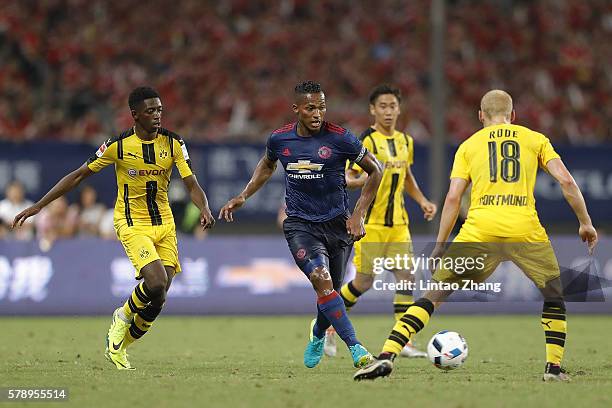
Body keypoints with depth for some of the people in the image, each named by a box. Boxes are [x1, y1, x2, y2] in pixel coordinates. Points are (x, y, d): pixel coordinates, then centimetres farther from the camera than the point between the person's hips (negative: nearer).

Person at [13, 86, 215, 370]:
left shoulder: (173, 143, -4)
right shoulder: (118, 145, -11)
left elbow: (192, 185, -6)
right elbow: (79, 175, -4)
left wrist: (204, 209, -29)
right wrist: (38, 206, -5)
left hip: (164, 224, 4)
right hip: (131, 224, -4)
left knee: (158, 298, -2)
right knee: (156, 283, -25)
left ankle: (119, 345, 21)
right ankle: (124, 317, 7)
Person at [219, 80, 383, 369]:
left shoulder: (340, 138, -11)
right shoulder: (279, 139, -2)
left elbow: (375, 171, -1)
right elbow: (267, 166, 22)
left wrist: (358, 214, -6)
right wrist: (242, 197, 13)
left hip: (337, 224, 0)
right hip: (300, 224, 0)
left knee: (330, 291, 8)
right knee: (321, 279, -24)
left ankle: (318, 335, 43)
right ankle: (356, 349, -25)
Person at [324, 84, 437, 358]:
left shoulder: (405, 141, 11)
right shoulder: (368, 140, -11)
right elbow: (348, 179, -13)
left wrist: (422, 201, 13)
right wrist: (364, 179, -34)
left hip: (398, 222, 6)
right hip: (371, 221, -6)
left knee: (407, 277, -3)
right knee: (364, 282, -2)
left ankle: (403, 342, -1)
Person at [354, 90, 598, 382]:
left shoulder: (469, 145, 17)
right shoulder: (535, 139, 17)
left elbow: (453, 197, 8)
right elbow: (566, 181, 7)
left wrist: (440, 246, 13)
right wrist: (585, 223, 16)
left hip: (479, 231, 0)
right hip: (526, 231, 0)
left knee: (435, 294, 6)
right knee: (554, 295, 23)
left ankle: (387, 356, -8)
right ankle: (554, 367, 11)